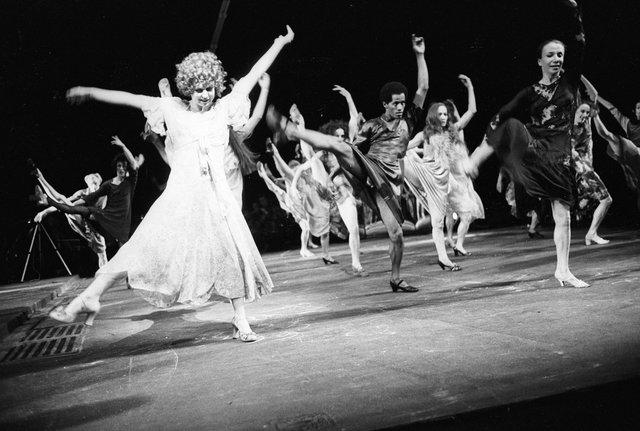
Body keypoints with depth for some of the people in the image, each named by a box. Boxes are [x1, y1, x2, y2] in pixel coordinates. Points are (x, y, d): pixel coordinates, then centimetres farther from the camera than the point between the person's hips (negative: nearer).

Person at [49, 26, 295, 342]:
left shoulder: (224, 109, 6)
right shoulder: (173, 109, 4)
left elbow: (253, 75, 8)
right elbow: (132, 99, 7)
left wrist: (280, 43, 11)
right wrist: (90, 92, 10)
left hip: (216, 197, 2)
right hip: (180, 198, -1)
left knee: (233, 256, 1)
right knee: (143, 247, -5)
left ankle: (240, 321, 15)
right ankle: (90, 298, 1)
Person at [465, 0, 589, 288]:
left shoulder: (570, 81, 8)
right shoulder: (531, 92, 6)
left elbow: (579, 45, -3)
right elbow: (502, 115, -1)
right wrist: (483, 146, -11)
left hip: (559, 156, 1)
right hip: (533, 150, -1)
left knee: (563, 215, 2)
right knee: (510, 126, -30)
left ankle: (562, 270, 11)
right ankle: (470, 164, -23)